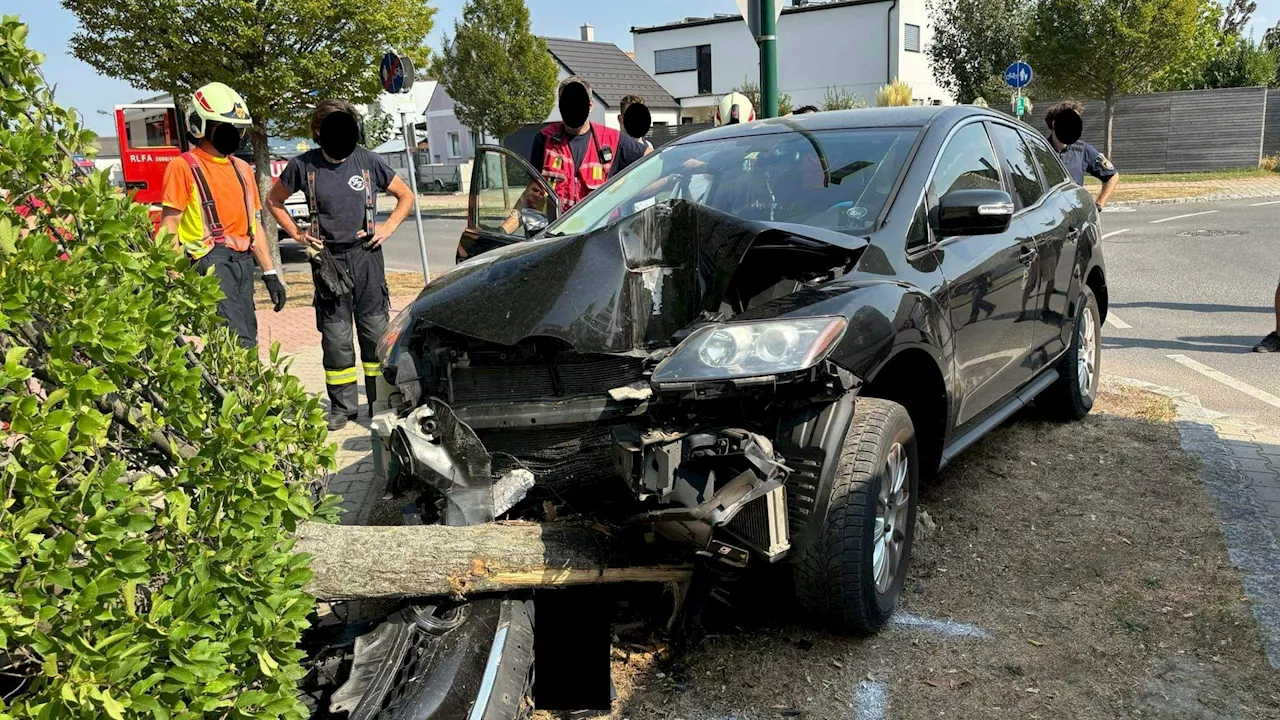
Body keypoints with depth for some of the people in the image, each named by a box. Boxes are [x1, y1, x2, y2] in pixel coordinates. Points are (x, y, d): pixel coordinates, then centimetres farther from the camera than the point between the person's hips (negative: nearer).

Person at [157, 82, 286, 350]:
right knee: (239, 344, -18)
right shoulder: (183, 167, -2)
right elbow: (169, 227, -6)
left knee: (247, 339, 7)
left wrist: (270, 274, 16)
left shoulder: (242, 169, 18)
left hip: (244, 262, 7)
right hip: (211, 262, -7)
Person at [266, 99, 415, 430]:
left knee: (375, 330, 2)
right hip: (328, 259, 0)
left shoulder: (368, 162, 3)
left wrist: (389, 227, 2)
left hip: (366, 256, 0)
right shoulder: (303, 166, 2)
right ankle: (342, 406, 12)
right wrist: (297, 234, 7)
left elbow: (406, 196, 14)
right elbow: (274, 201, 17)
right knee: (335, 335, 2)